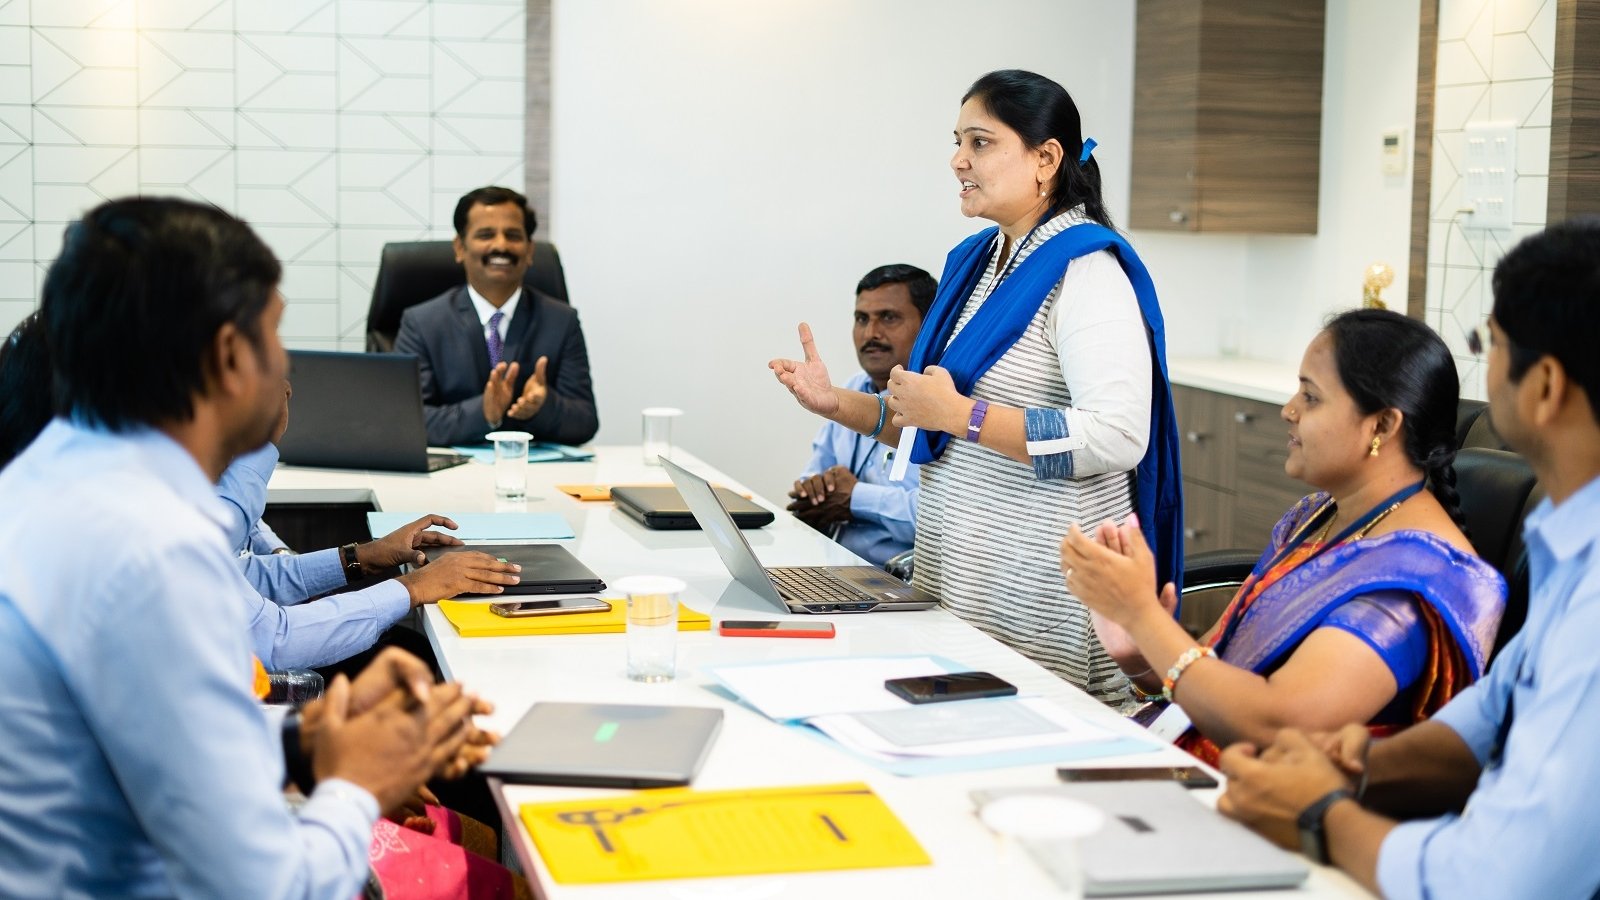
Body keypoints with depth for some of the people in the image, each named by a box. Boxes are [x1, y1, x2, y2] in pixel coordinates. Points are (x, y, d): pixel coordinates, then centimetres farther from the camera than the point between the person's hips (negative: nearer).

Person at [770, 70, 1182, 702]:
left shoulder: (1086, 271, -13)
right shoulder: (975, 261, 14)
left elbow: (1117, 437, -25)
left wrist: (958, 412, -23)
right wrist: (838, 404, 9)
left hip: (1040, 583, -8)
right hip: (952, 571, 8)